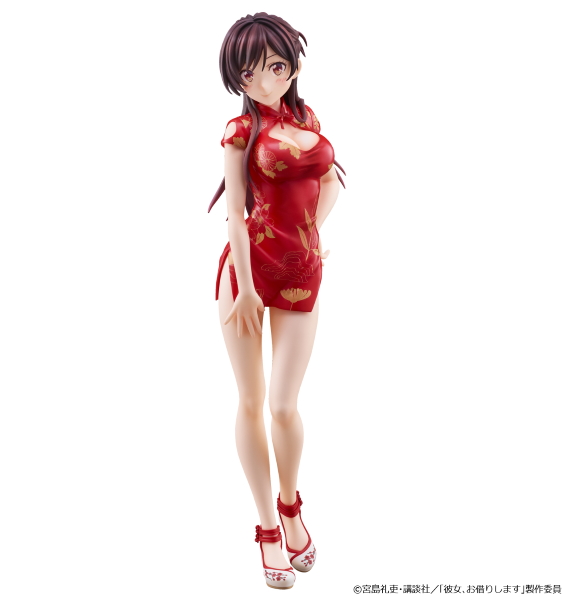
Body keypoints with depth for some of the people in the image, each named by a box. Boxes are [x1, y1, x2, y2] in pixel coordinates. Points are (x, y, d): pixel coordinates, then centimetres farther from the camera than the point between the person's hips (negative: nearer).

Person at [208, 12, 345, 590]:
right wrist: (246, 289, -11)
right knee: (251, 402, 4)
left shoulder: (307, 116, 12)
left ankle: (290, 505, 30)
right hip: (248, 268, -3)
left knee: (284, 405, 1)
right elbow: (235, 212, -6)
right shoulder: (242, 128, -1)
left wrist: (309, 233, 13)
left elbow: (330, 180, 25)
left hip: (302, 272, 3)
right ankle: (268, 529, 20)